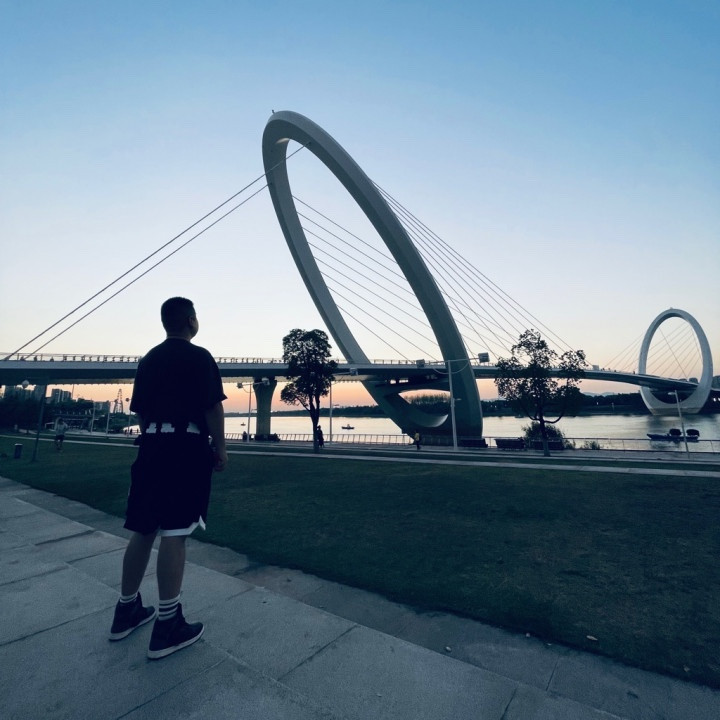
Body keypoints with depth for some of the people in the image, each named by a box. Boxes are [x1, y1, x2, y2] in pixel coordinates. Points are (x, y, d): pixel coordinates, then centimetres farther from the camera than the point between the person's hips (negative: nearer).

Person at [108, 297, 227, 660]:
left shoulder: (148, 360, 14)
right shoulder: (199, 357, -8)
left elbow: (139, 410, 16)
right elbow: (213, 407, -14)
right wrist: (220, 447, -5)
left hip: (152, 447, 7)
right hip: (187, 447, -7)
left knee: (143, 530, 15)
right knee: (174, 533, -4)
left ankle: (127, 610, 28)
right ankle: (168, 625, 6)